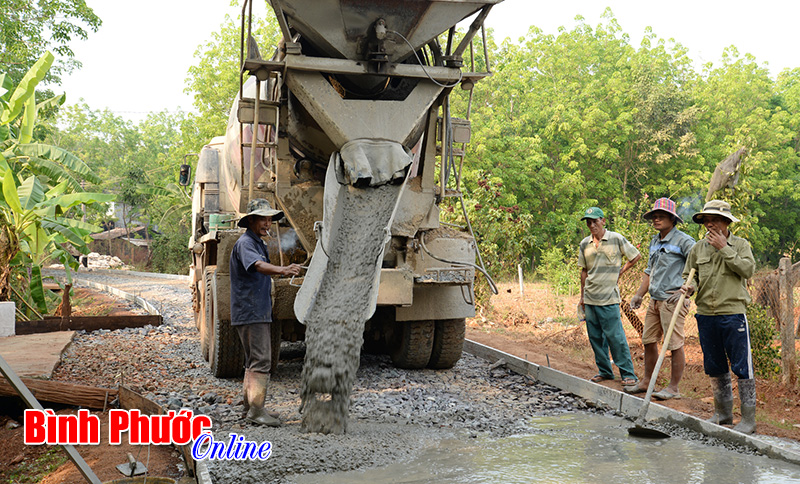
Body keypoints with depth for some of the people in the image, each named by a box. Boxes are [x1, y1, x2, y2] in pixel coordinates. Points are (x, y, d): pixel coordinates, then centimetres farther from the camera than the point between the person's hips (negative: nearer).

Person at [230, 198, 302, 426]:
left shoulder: (259, 244, 18)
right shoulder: (245, 243, -14)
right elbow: (258, 265, -36)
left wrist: (283, 272, 18)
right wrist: (281, 270, -51)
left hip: (259, 312, 11)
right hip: (249, 312, -11)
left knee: (254, 360, 15)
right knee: (260, 360, -12)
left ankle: (250, 407, 23)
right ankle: (255, 410, -10)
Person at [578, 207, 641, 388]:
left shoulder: (616, 239, -4)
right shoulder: (585, 244, 10)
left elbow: (636, 256, 7)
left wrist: (620, 272, 1)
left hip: (608, 298, -5)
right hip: (590, 298, 5)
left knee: (615, 336, -6)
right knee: (595, 337, 9)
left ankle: (628, 374, 2)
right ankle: (604, 371, 21)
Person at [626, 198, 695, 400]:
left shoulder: (683, 241, -9)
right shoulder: (654, 241, 17)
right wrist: (639, 294, 17)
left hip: (673, 300, -8)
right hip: (655, 300, 8)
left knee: (674, 344, -2)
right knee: (648, 341, 13)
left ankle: (673, 387, 6)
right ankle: (646, 382, 25)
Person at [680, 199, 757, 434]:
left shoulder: (740, 245, 2)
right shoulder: (699, 248, 10)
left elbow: (748, 269, -13)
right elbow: (690, 275, 13)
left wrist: (724, 248, -12)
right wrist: (689, 286, -9)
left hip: (733, 312, -4)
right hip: (706, 315, 4)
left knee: (742, 366, -3)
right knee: (715, 367, 13)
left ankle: (748, 419, 5)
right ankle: (723, 413, 27)